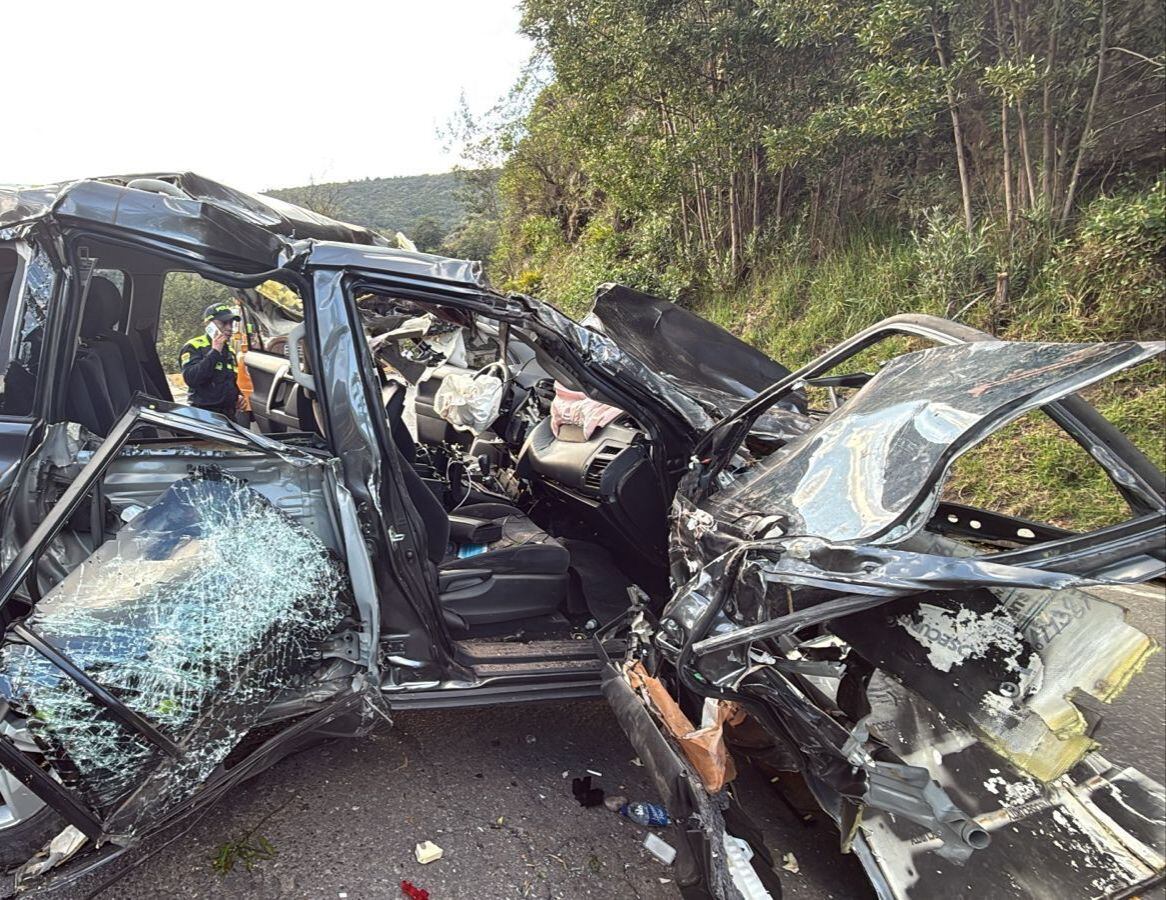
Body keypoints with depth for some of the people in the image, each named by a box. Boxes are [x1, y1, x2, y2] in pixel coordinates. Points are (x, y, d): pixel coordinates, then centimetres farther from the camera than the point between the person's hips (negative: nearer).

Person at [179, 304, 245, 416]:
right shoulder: (193, 347, -5)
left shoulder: (229, 350, 19)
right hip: (204, 414, -7)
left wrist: (238, 395, 9)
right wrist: (214, 351, -19)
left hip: (229, 415, 7)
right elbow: (191, 379, -22)